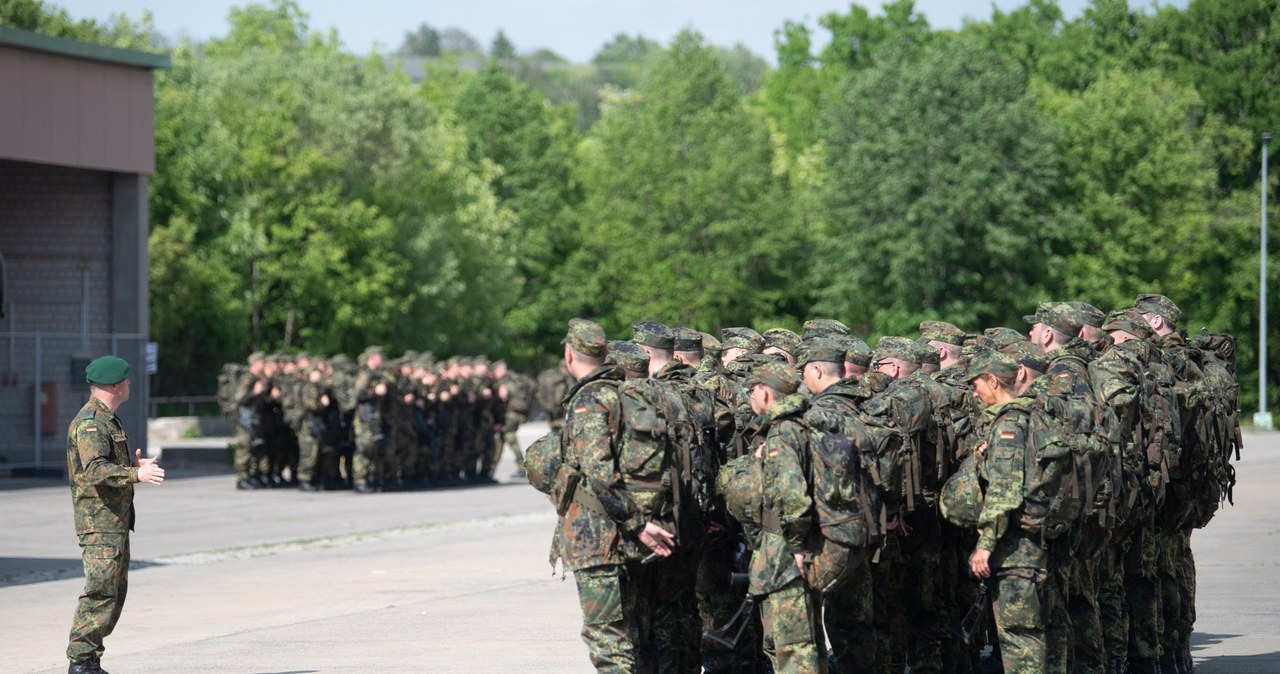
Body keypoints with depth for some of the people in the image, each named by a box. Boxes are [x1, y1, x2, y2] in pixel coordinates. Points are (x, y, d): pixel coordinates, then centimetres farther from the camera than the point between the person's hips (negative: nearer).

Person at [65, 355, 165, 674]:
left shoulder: (107, 420, 18)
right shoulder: (90, 423, -16)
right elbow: (95, 470, -28)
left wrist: (131, 464, 21)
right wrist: (135, 474, -38)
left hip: (116, 521, 11)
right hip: (99, 520, -11)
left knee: (116, 591, 12)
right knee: (101, 591, -13)